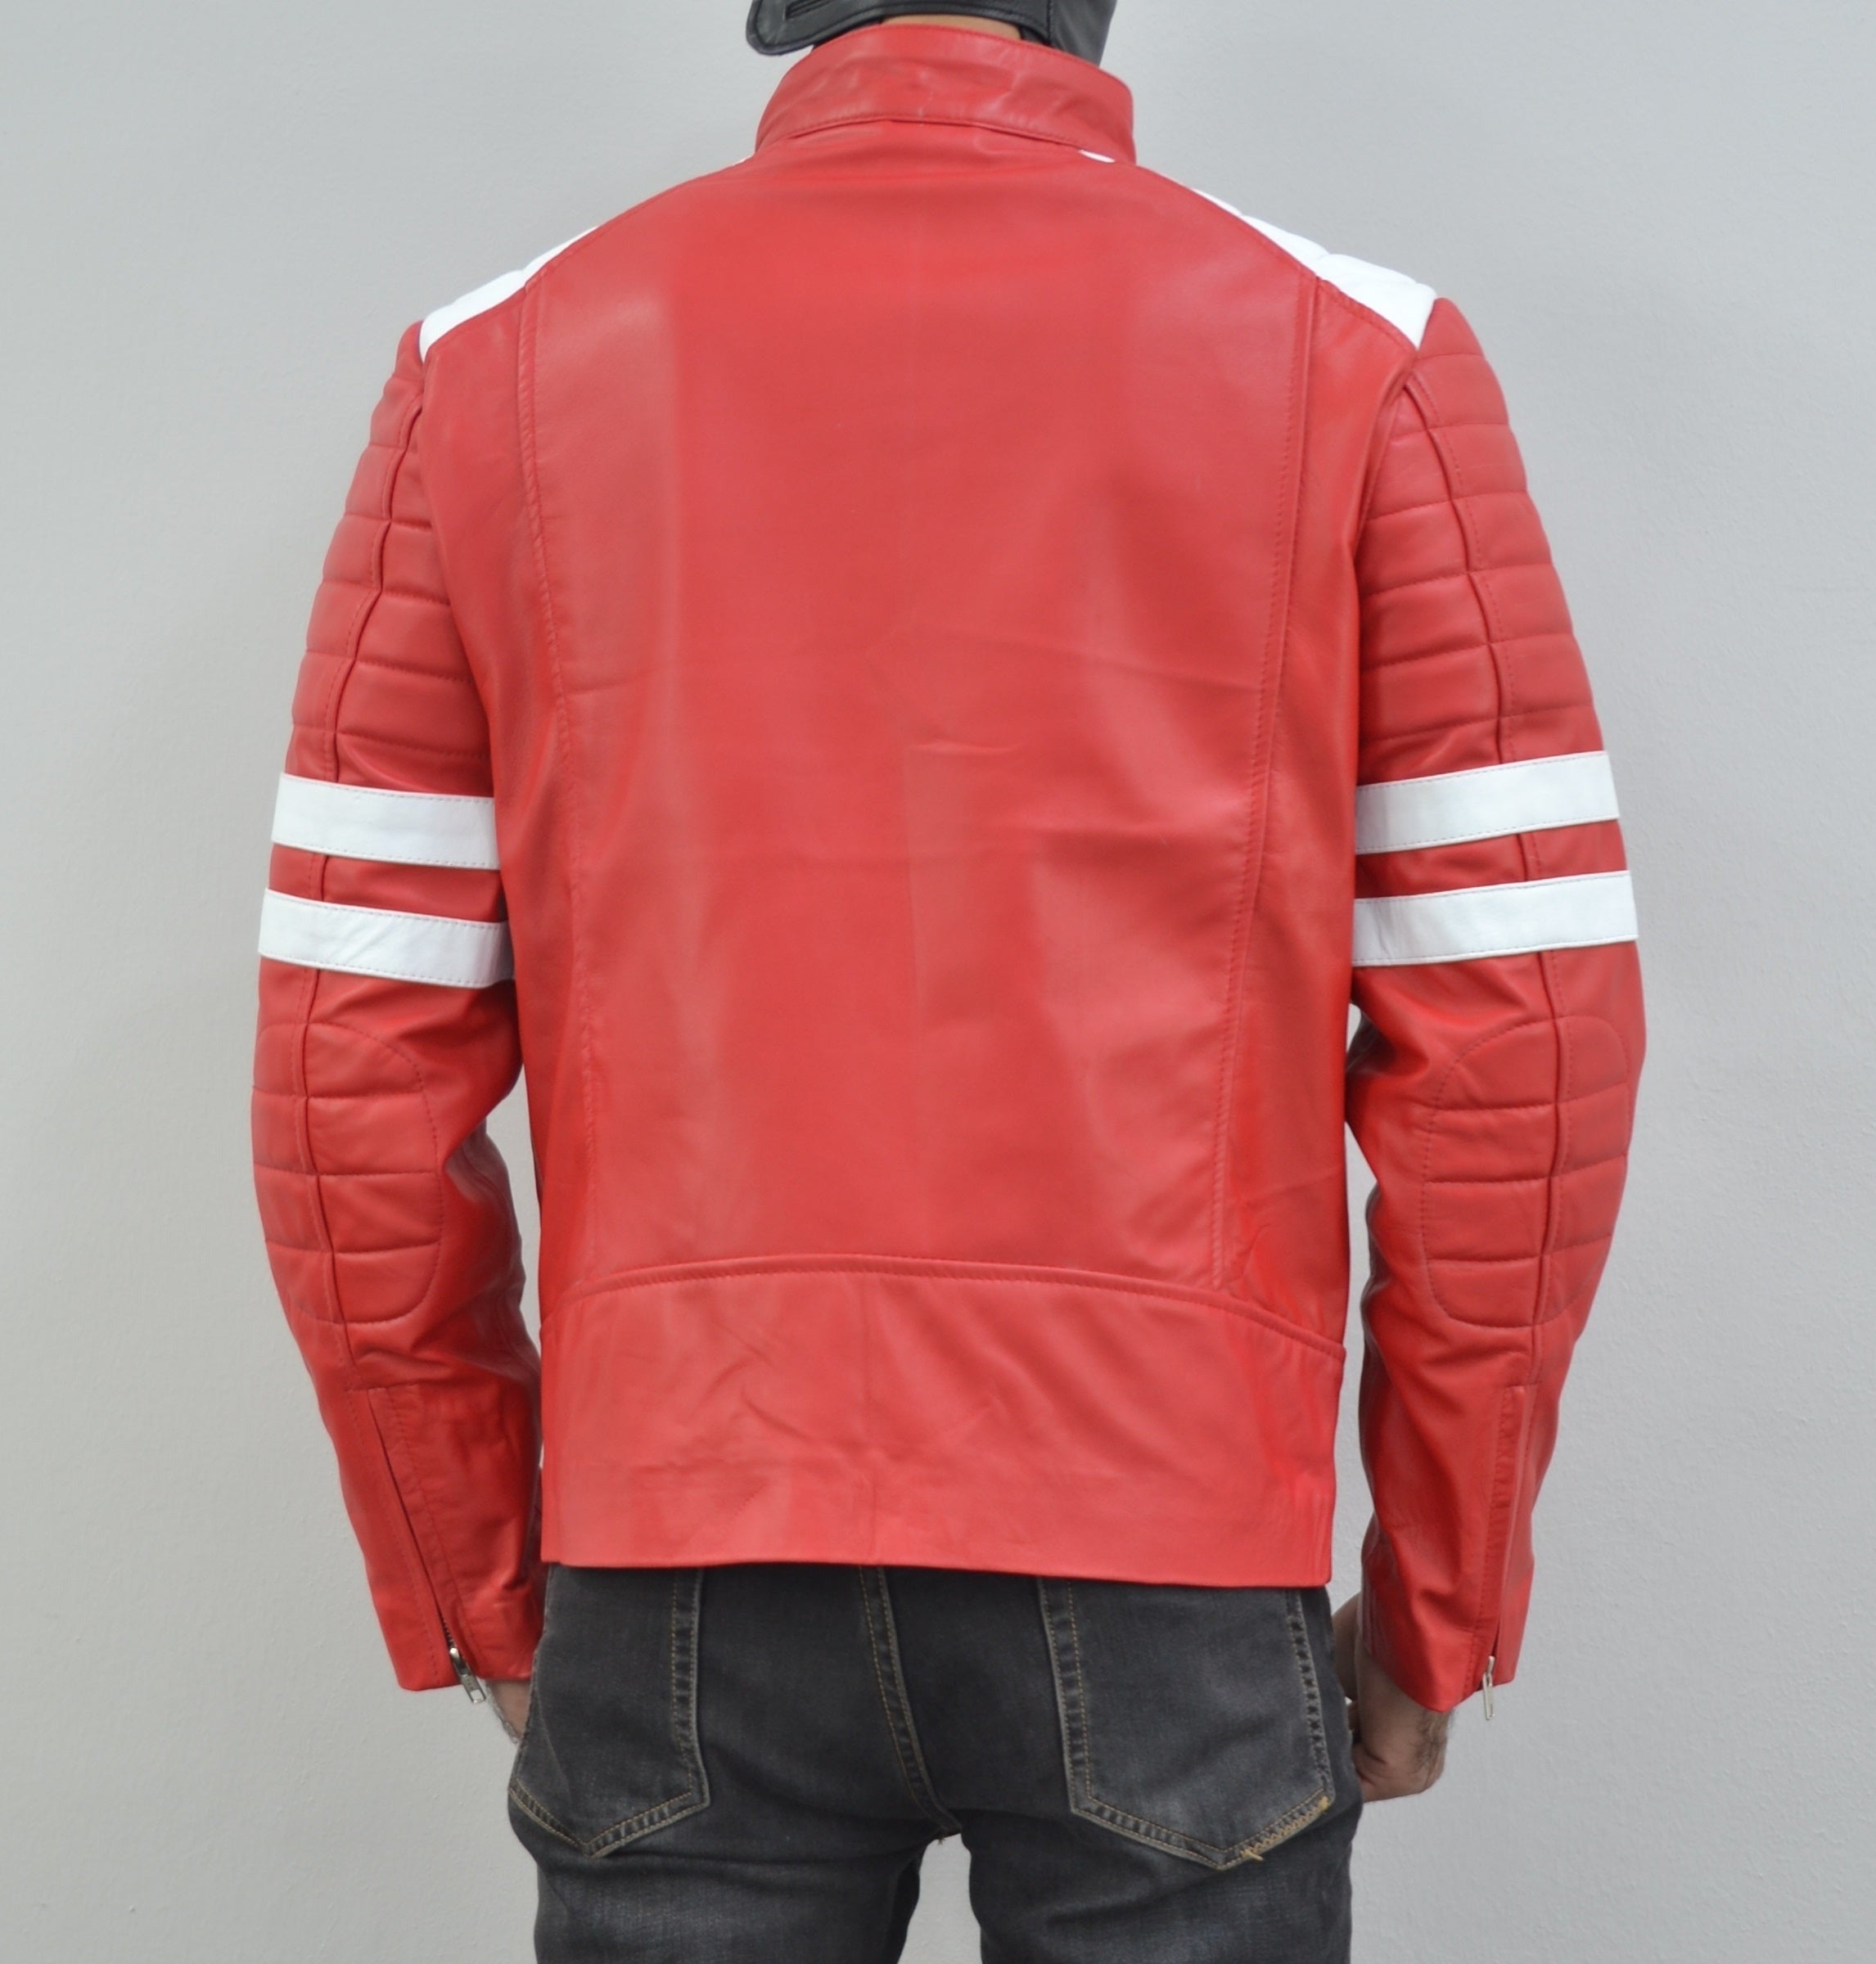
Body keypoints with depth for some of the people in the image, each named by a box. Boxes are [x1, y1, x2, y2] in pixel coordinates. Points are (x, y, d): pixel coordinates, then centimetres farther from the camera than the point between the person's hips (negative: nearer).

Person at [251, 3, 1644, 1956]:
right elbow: (1516, 1036, -4)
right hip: (1172, 1575, -1)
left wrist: (474, 1592, 11)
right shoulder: (1358, 354, 0)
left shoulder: (497, 364, 3)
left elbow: (355, 1060, 1)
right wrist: (1437, 1604, 6)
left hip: (677, 1584, 2)